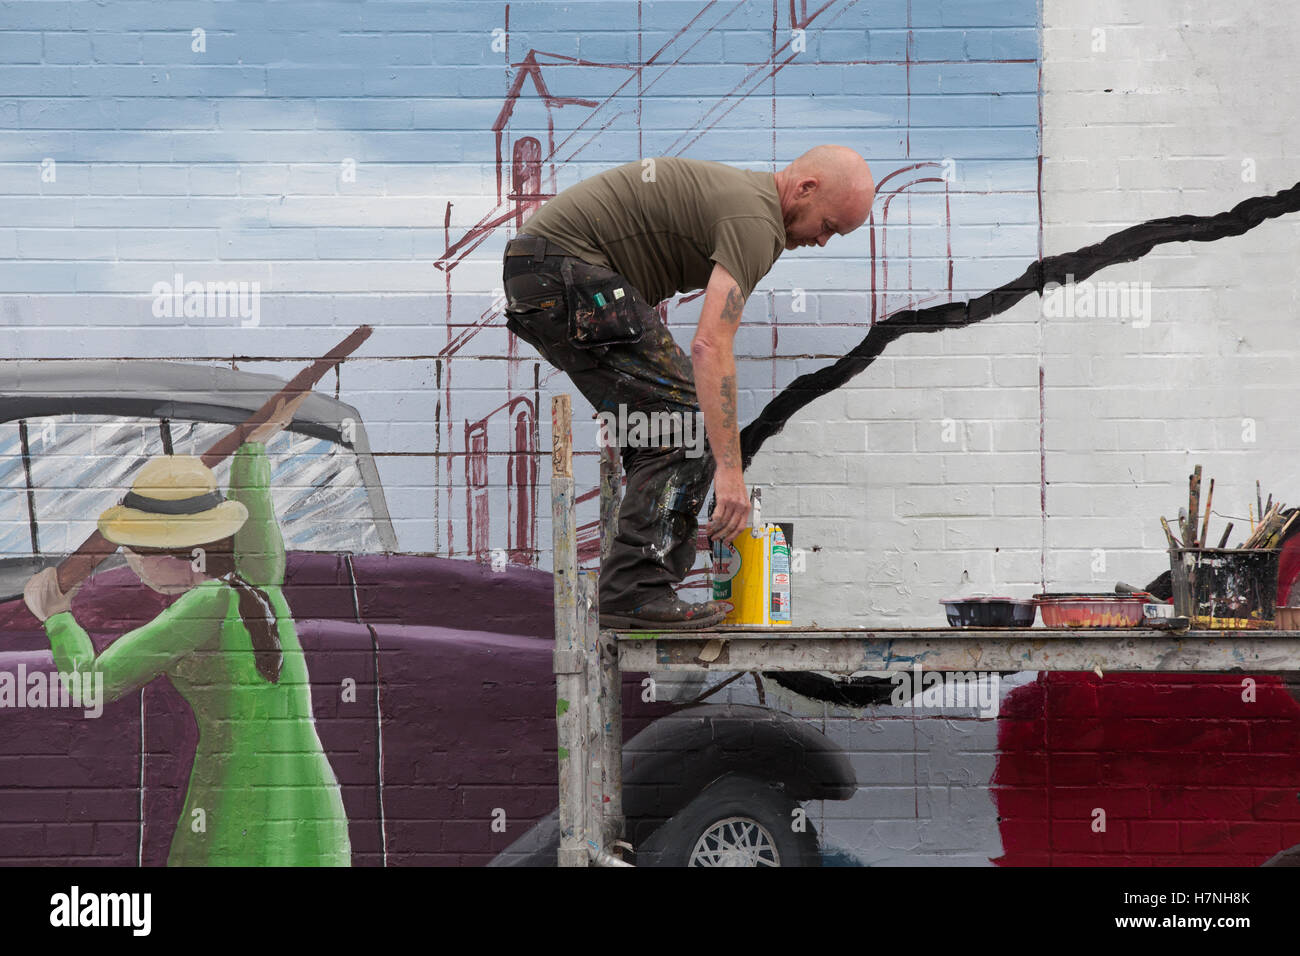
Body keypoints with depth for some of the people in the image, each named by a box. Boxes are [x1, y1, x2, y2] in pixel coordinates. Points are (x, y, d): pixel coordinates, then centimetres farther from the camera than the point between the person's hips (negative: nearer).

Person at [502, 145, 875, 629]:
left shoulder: (740, 191, 18)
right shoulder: (756, 219, -15)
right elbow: (710, 345, -25)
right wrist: (729, 467, -27)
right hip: (567, 268, -11)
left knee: (668, 426, 12)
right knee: (686, 423, -12)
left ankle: (632, 592, 12)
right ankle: (635, 591, -14)